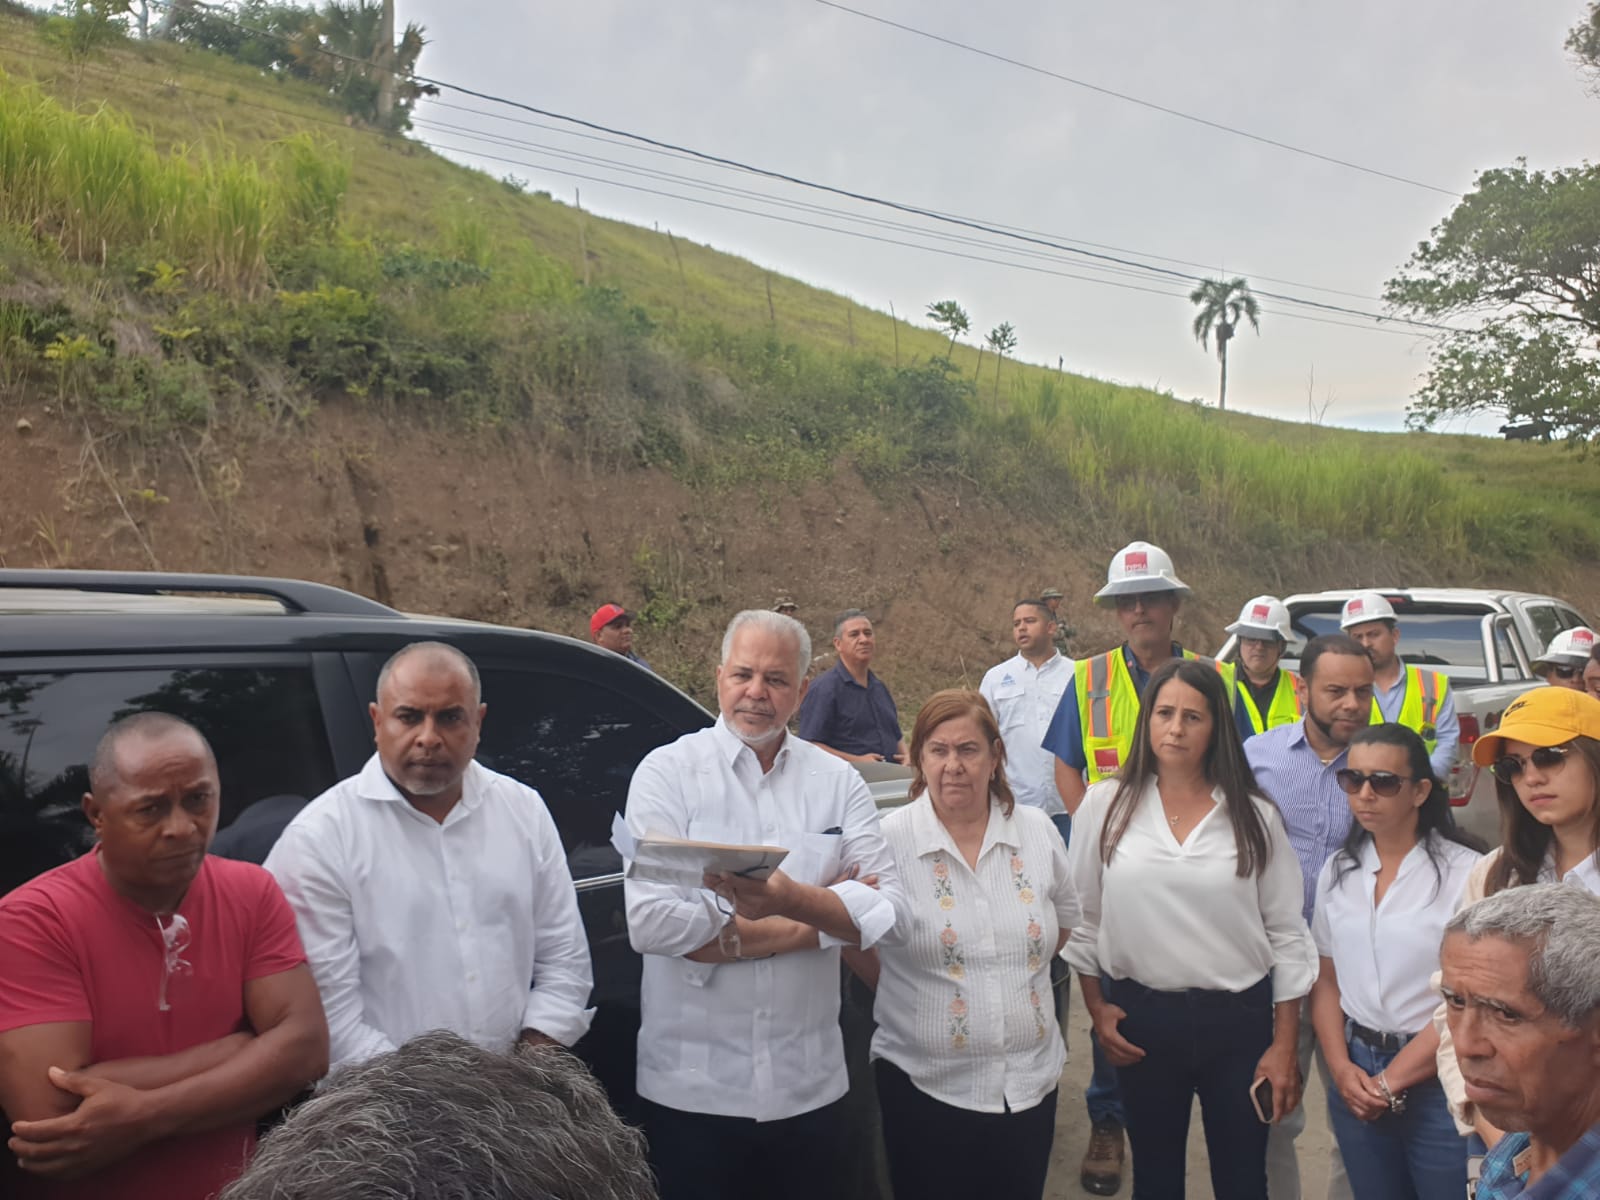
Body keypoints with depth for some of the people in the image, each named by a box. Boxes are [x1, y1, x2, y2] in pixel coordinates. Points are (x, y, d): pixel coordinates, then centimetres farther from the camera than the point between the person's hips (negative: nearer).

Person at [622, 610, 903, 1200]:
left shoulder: (838, 781, 1)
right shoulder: (667, 771, -9)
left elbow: (885, 908, -8)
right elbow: (652, 923, -19)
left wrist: (789, 897, -28)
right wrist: (820, 915, -13)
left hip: (811, 1084, 3)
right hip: (693, 1086, -2)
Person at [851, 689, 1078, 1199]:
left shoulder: (1037, 831, 0)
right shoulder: (888, 840, -12)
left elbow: (1066, 920, 15)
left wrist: (1018, 971, 9)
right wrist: (905, 987, -3)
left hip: (1031, 1081, 4)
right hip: (925, 1085, -3)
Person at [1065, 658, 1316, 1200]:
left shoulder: (1255, 815, -4)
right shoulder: (1107, 804, -4)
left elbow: (1286, 934, 0)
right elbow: (1082, 917, 3)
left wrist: (1284, 1045, -2)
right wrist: (1097, 1009, 1)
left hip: (1239, 1019, 0)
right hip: (1141, 1017, 0)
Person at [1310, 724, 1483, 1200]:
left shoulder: (1466, 872, -14)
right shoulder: (1338, 870, 3)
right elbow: (1326, 981, 8)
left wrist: (1392, 1081, -11)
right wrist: (1341, 1067, -6)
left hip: (1439, 1081, -5)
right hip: (1356, 1074, 5)